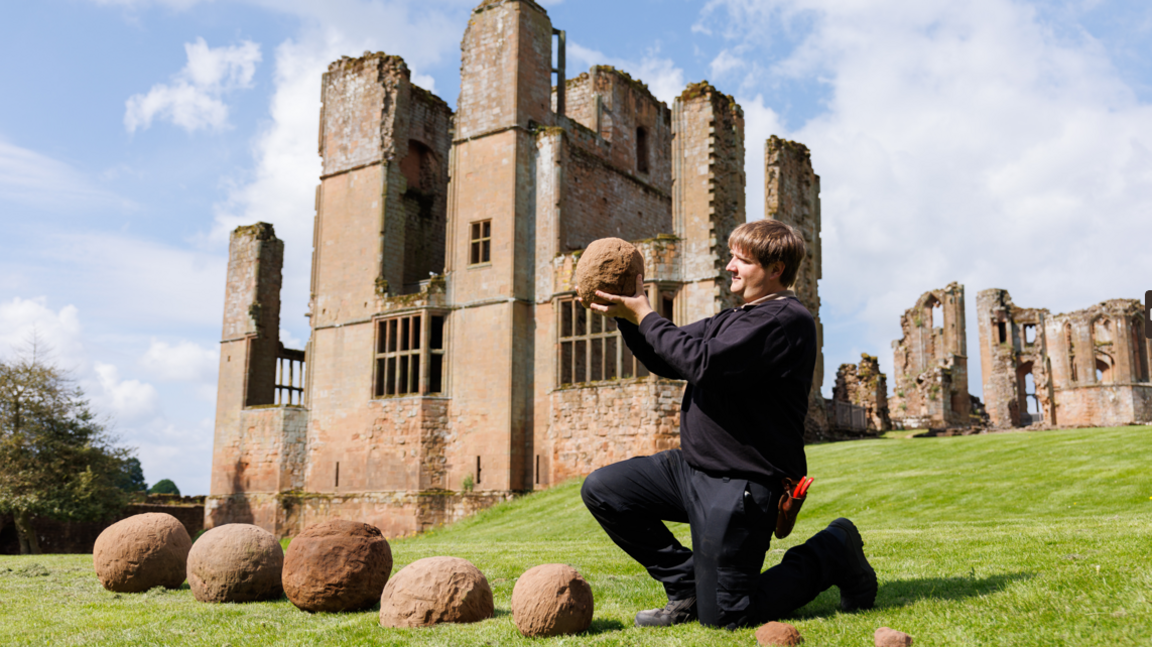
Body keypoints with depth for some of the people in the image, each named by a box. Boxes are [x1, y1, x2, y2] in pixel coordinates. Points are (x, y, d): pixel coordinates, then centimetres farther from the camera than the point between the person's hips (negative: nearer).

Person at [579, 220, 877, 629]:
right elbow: (667, 360, 14)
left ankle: (832, 554, 15)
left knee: (721, 616, -5)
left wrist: (643, 315, -16)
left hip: (740, 484, -9)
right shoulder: (734, 318, 16)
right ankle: (687, 586, 12)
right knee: (602, 490, 2)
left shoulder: (787, 320, -15)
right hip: (691, 466, 9)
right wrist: (627, 314, 0)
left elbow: (703, 363, -26)